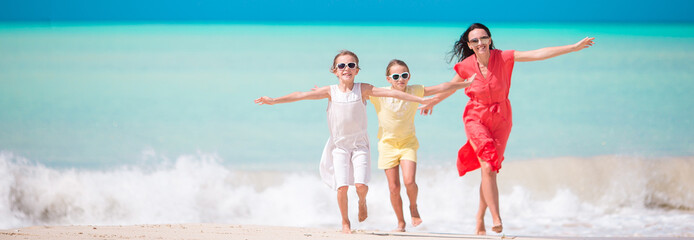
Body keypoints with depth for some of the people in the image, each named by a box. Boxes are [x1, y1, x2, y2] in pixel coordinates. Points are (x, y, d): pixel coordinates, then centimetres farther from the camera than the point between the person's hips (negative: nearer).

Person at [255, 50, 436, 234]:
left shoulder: (363, 90, -5)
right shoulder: (331, 91, -4)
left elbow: (391, 93, -10)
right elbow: (303, 95, -10)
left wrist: (420, 100, -14)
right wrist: (274, 101, -18)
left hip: (360, 144, 0)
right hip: (339, 145, 0)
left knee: (361, 185, -14)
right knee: (342, 186, -9)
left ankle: (362, 202, 23)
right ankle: (345, 222, 15)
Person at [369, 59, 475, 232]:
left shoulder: (415, 91, -3)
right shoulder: (379, 95, -7)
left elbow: (442, 88, 1)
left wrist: (467, 83, 3)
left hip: (408, 143, 0)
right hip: (388, 144, 0)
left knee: (409, 181, -19)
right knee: (394, 187, -2)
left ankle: (413, 207, 12)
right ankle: (400, 223, 17)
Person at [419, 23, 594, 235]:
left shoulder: (503, 58, -11)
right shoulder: (466, 66, -9)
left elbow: (538, 54, -14)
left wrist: (574, 47, -18)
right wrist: (431, 103, 25)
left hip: (500, 120, 1)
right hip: (476, 119, -1)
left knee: (491, 169, 5)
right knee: (488, 166, -19)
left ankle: (480, 218, 24)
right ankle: (496, 218, -23)